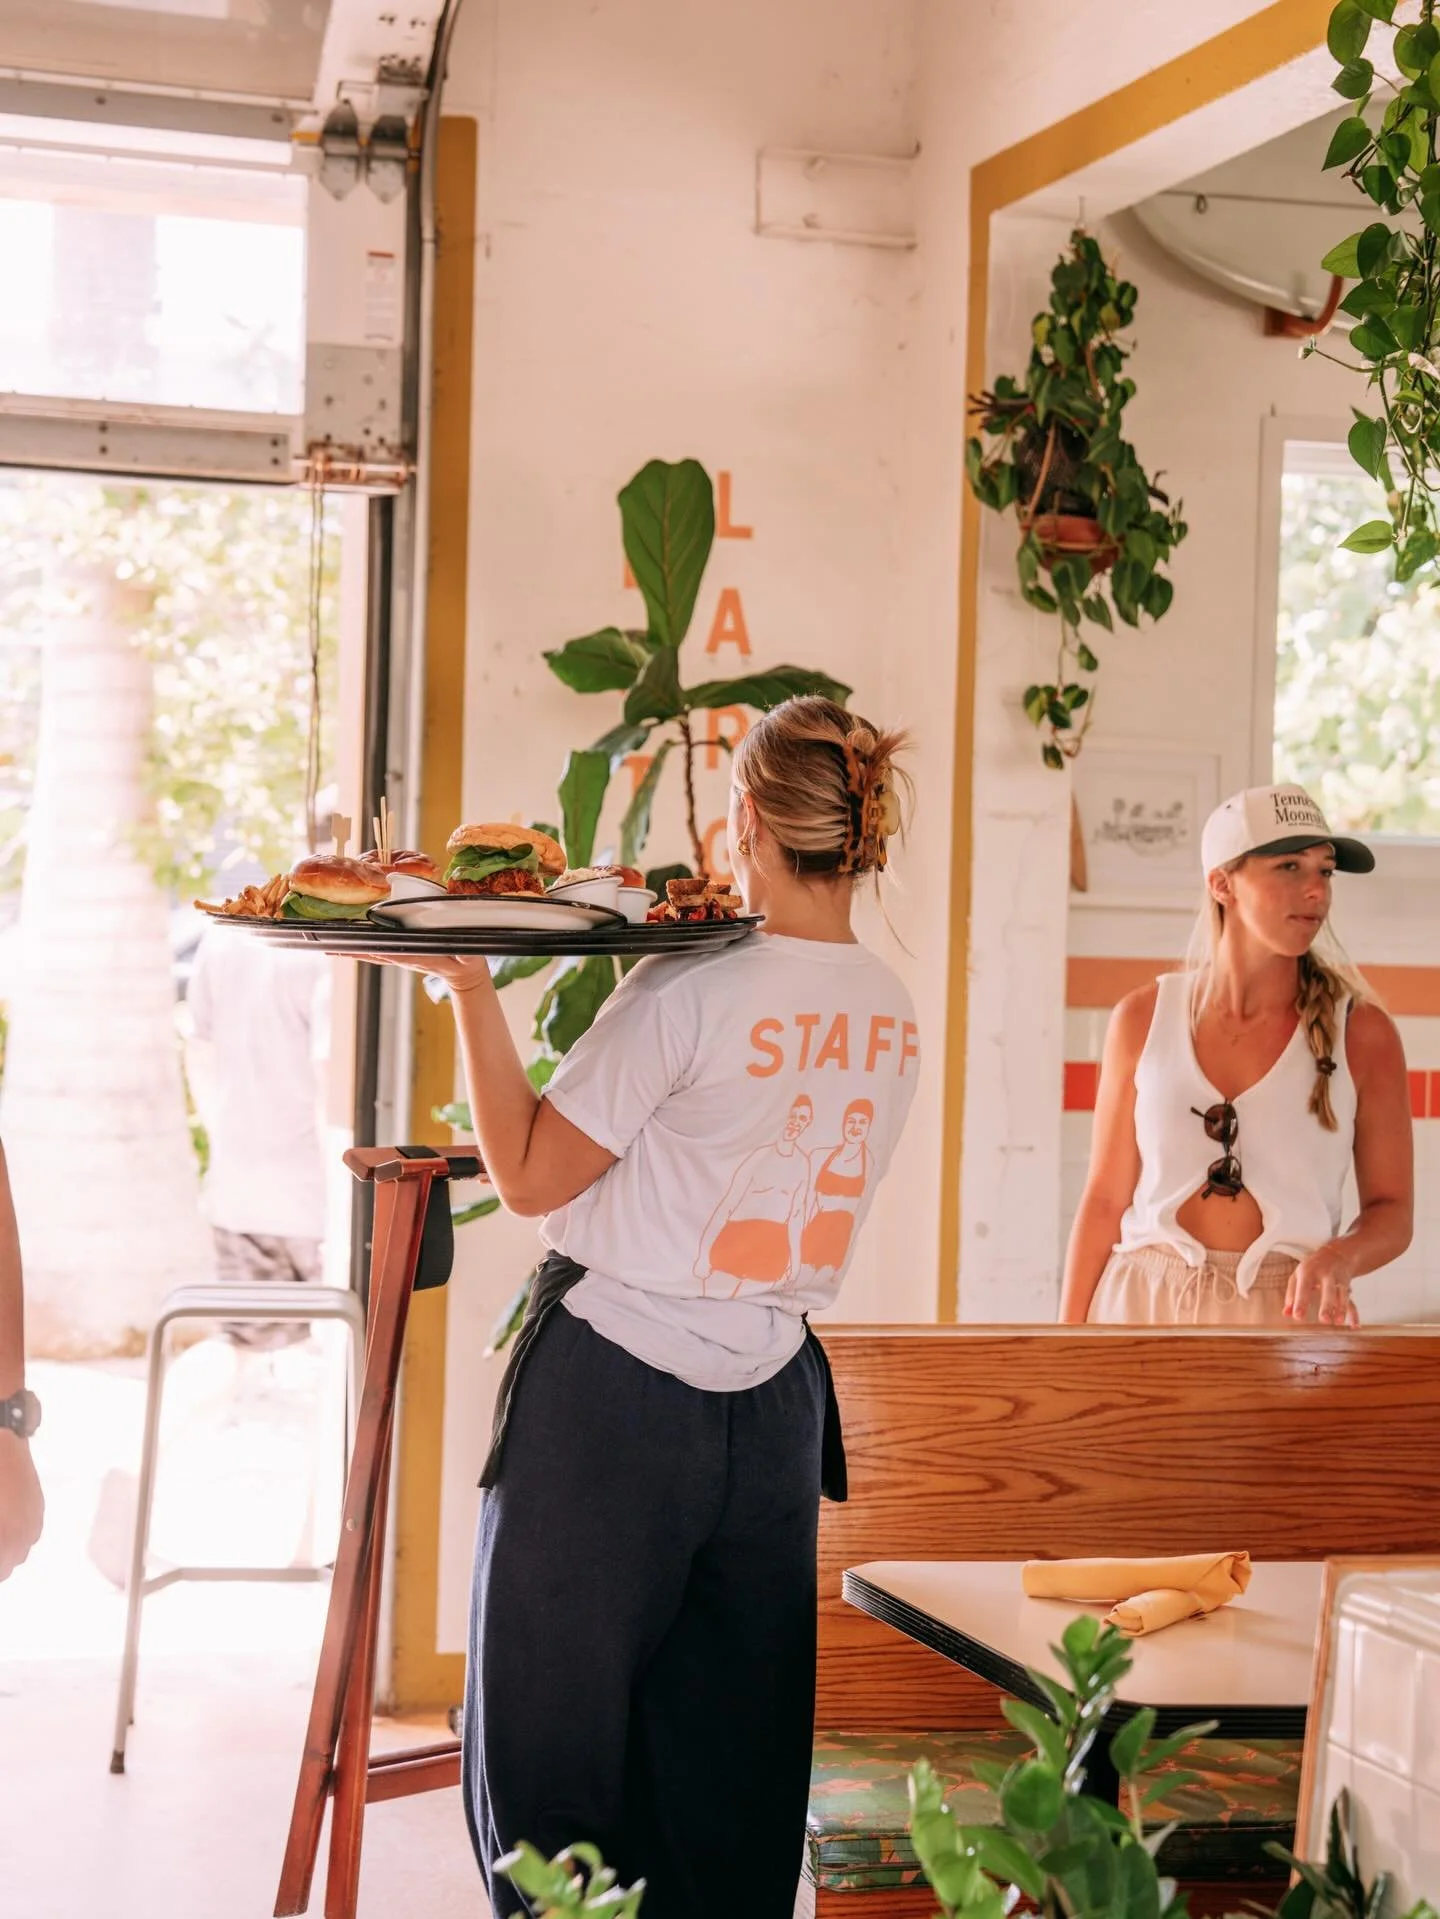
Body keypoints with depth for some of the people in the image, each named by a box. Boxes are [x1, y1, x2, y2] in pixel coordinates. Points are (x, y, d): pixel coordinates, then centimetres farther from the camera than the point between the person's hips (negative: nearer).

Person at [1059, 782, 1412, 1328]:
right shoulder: (1143, 1019, 0)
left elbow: (1392, 1210, 2)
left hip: (1289, 1314, -1)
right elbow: (1105, 1199, 4)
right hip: (1146, 1309, 1)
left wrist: (1339, 1257, -19)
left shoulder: (1362, 1034, -3)